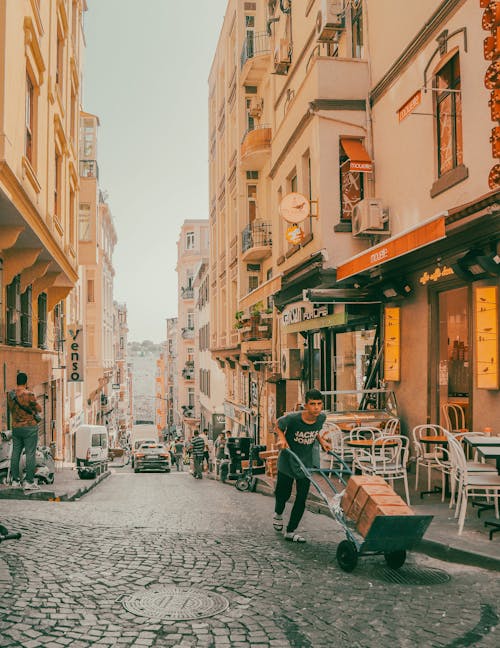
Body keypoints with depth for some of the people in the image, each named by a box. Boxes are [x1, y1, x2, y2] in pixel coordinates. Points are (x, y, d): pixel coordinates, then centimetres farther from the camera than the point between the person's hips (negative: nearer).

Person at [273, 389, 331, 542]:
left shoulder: (322, 418, -10)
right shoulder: (292, 418, -25)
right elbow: (278, 425, -5)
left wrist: (321, 441, -3)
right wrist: (282, 439, -21)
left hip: (306, 462, 3)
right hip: (288, 460, -3)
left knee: (302, 498, 0)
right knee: (283, 493, 11)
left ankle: (291, 531, 15)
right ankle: (278, 513, 46)